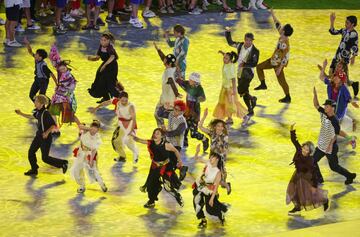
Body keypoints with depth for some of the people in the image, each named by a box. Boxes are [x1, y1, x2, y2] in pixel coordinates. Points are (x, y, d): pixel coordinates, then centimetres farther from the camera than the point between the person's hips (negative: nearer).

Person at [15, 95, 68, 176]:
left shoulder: (45, 113, -24)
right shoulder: (38, 111, 1)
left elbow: (54, 125, -25)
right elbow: (32, 116, 23)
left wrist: (47, 132, -36)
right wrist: (21, 114, 20)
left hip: (45, 137, -8)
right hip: (39, 135, 8)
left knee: (45, 158, 0)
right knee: (31, 151, 12)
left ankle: (62, 163, 15)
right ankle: (34, 170, 29)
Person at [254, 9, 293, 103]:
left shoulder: (285, 44, -32)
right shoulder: (282, 37, -8)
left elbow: (285, 58, -29)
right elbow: (277, 24, 4)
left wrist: (279, 68, -26)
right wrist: (272, 14, 6)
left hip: (279, 63, -9)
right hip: (273, 60, 9)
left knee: (281, 80, 5)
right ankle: (263, 84, 26)